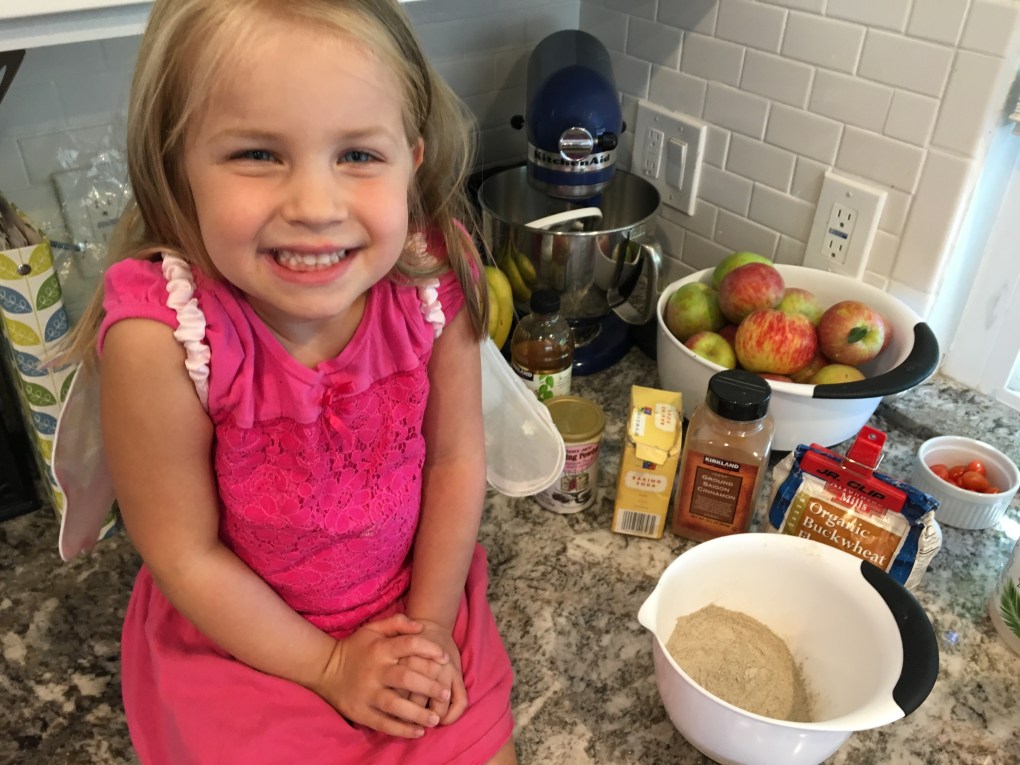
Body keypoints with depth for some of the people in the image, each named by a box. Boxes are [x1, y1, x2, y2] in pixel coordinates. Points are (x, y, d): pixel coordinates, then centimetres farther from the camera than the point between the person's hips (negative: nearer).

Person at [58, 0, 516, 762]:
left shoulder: (433, 274, -23)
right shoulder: (161, 335, -30)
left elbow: (456, 459, -10)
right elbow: (183, 553, -18)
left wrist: (431, 624, -6)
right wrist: (329, 667, -10)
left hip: (416, 601, 3)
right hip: (241, 638, -2)